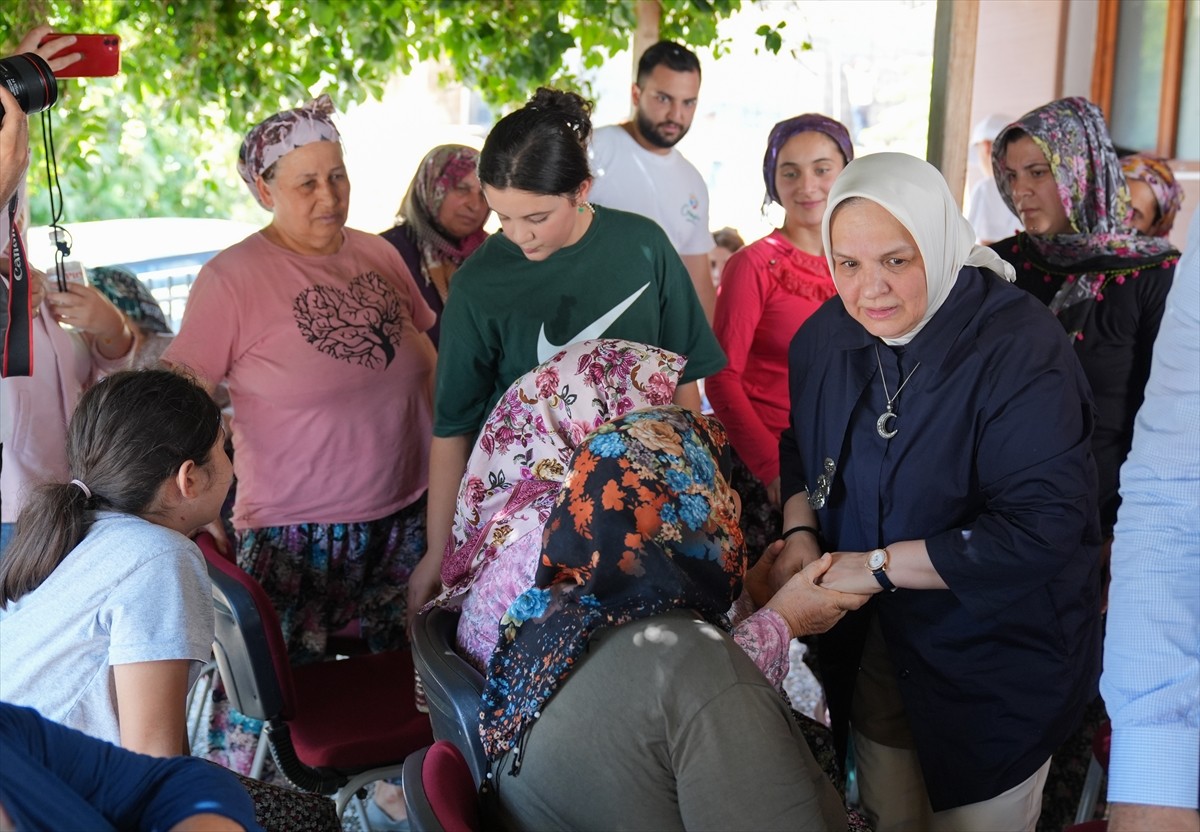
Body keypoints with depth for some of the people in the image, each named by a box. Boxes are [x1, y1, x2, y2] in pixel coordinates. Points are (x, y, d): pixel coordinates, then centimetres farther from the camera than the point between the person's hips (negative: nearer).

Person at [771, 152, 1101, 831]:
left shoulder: (1021, 349, -24)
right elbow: (801, 447, 14)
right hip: (871, 640, 6)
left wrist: (878, 565, -25)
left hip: (997, 660, -5)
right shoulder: (827, 336, -4)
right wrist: (800, 530, -7)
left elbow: (1043, 526, -29)